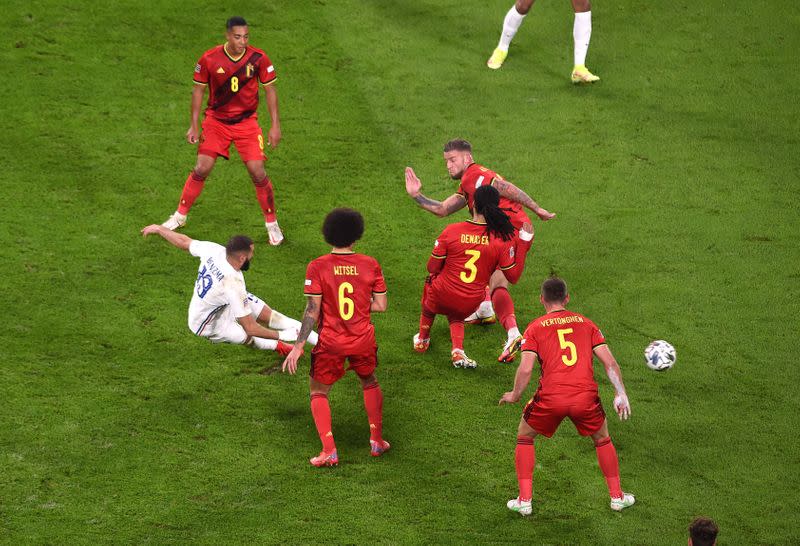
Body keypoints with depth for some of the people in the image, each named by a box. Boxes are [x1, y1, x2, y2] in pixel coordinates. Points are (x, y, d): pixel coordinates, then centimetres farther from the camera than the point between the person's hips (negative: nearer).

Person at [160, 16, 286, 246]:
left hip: (247, 122, 0)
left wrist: (275, 125, -4)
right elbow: (198, 90, 0)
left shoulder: (258, 58, -12)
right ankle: (179, 216, 12)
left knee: (258, 173, -7)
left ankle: (272, 224, 10)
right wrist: (194, 125, -2)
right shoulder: (209, 59, -12)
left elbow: (270, 90, -1)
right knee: (201, 169, -6)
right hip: (216, 121, 0)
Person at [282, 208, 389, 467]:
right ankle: (377, 441, 31)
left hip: (330, 344, -2)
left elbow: (312, 311, -13)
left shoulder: (317, 267, -12)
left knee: (318, 392, 15)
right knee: (370, 383, 29)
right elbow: (380, 305, -2)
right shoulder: (371, 265, -6)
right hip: (363, 340, 2)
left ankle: (329, 451, 2)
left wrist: (298, 346, -8)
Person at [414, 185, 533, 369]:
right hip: (469, 305, 1)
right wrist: (524, 243, -2)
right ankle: (458, 350, 10)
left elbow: (432, 268, -6)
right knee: (455, 316, 38)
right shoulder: (503, 238, -14)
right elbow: (513, 276, -6)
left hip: (440, 298, -1)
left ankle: (422, 340, 47)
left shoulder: (451, 231, -14)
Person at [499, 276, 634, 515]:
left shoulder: (535, 328, 8)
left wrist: (514, 396, 11)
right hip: (586, 395, 2)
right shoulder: (585, 323, 14)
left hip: (550, 397, -2)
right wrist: (621, 394, 11)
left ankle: (524, 500, 17)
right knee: (602, 438, 29)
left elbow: (525, 369, -4)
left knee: (524, 437, 23)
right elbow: (610, 363, 7)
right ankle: (617, 496, 32)